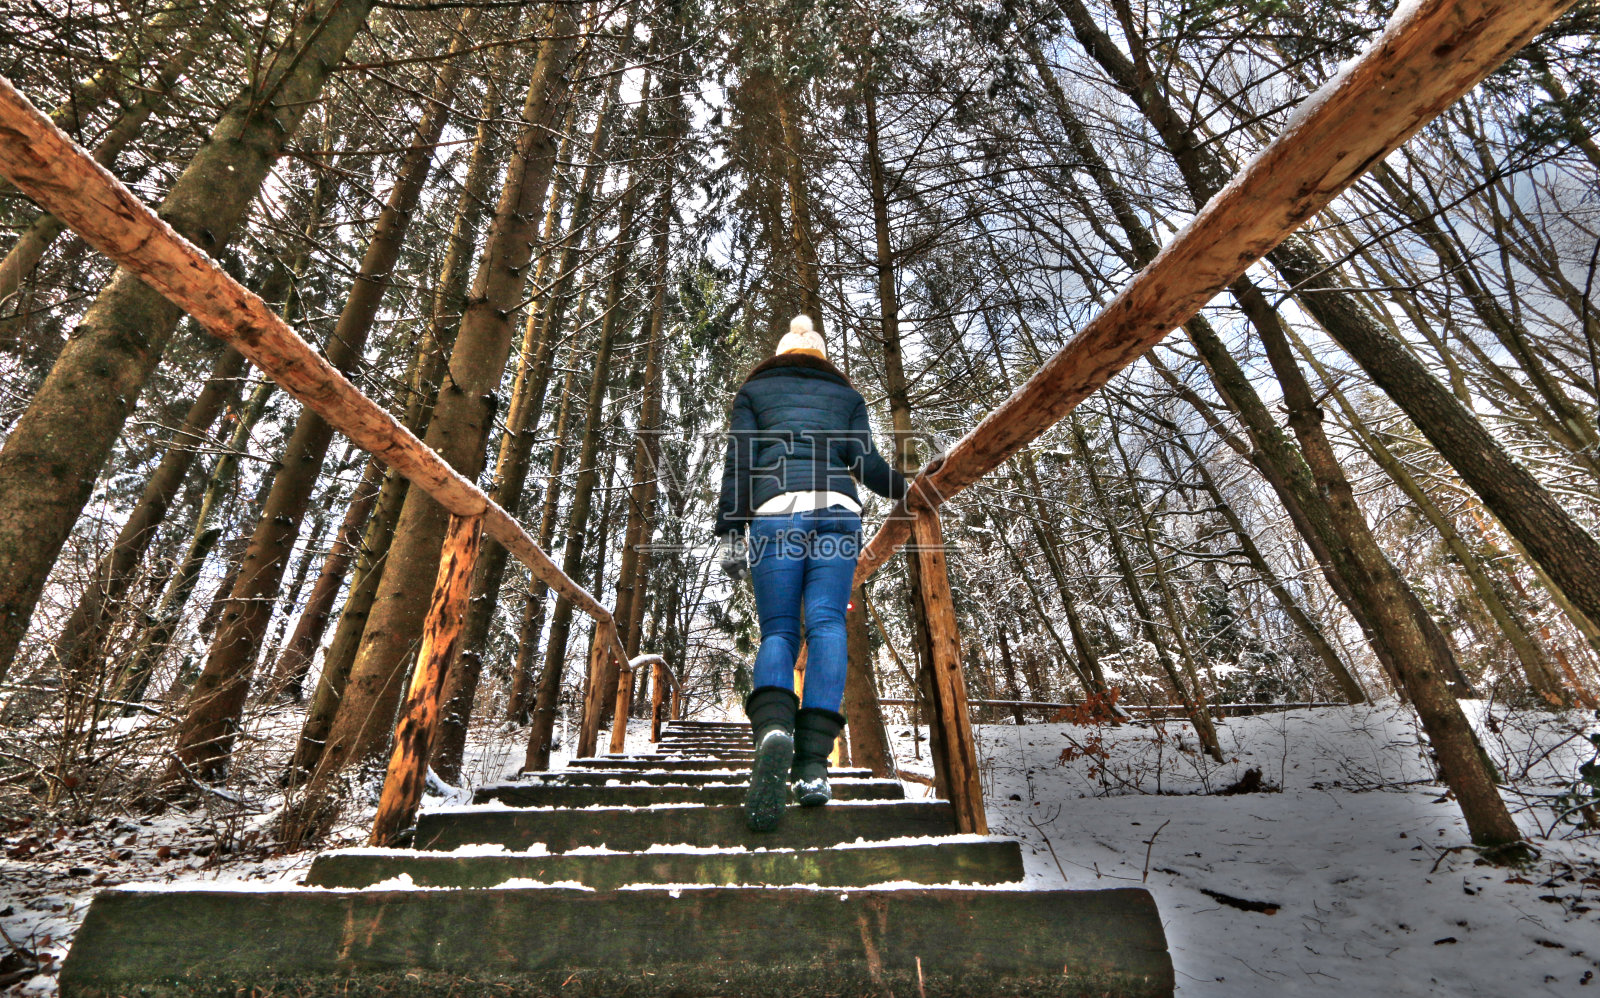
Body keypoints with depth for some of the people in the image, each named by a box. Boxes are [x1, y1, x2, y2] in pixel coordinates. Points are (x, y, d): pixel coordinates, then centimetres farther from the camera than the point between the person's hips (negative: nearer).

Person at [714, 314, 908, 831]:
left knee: (778, 631, 0)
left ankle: (773, 727, -27)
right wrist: (905, 488, 26)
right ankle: (813, 761, -15)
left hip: (775, 510, -1)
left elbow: (737, 464, 9)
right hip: (837, 507, 1)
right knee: (826, 624, -5)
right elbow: (864, 460, 10)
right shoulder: (845, 394, 26)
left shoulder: (753, 390, 24)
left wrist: (729, 534, 5)